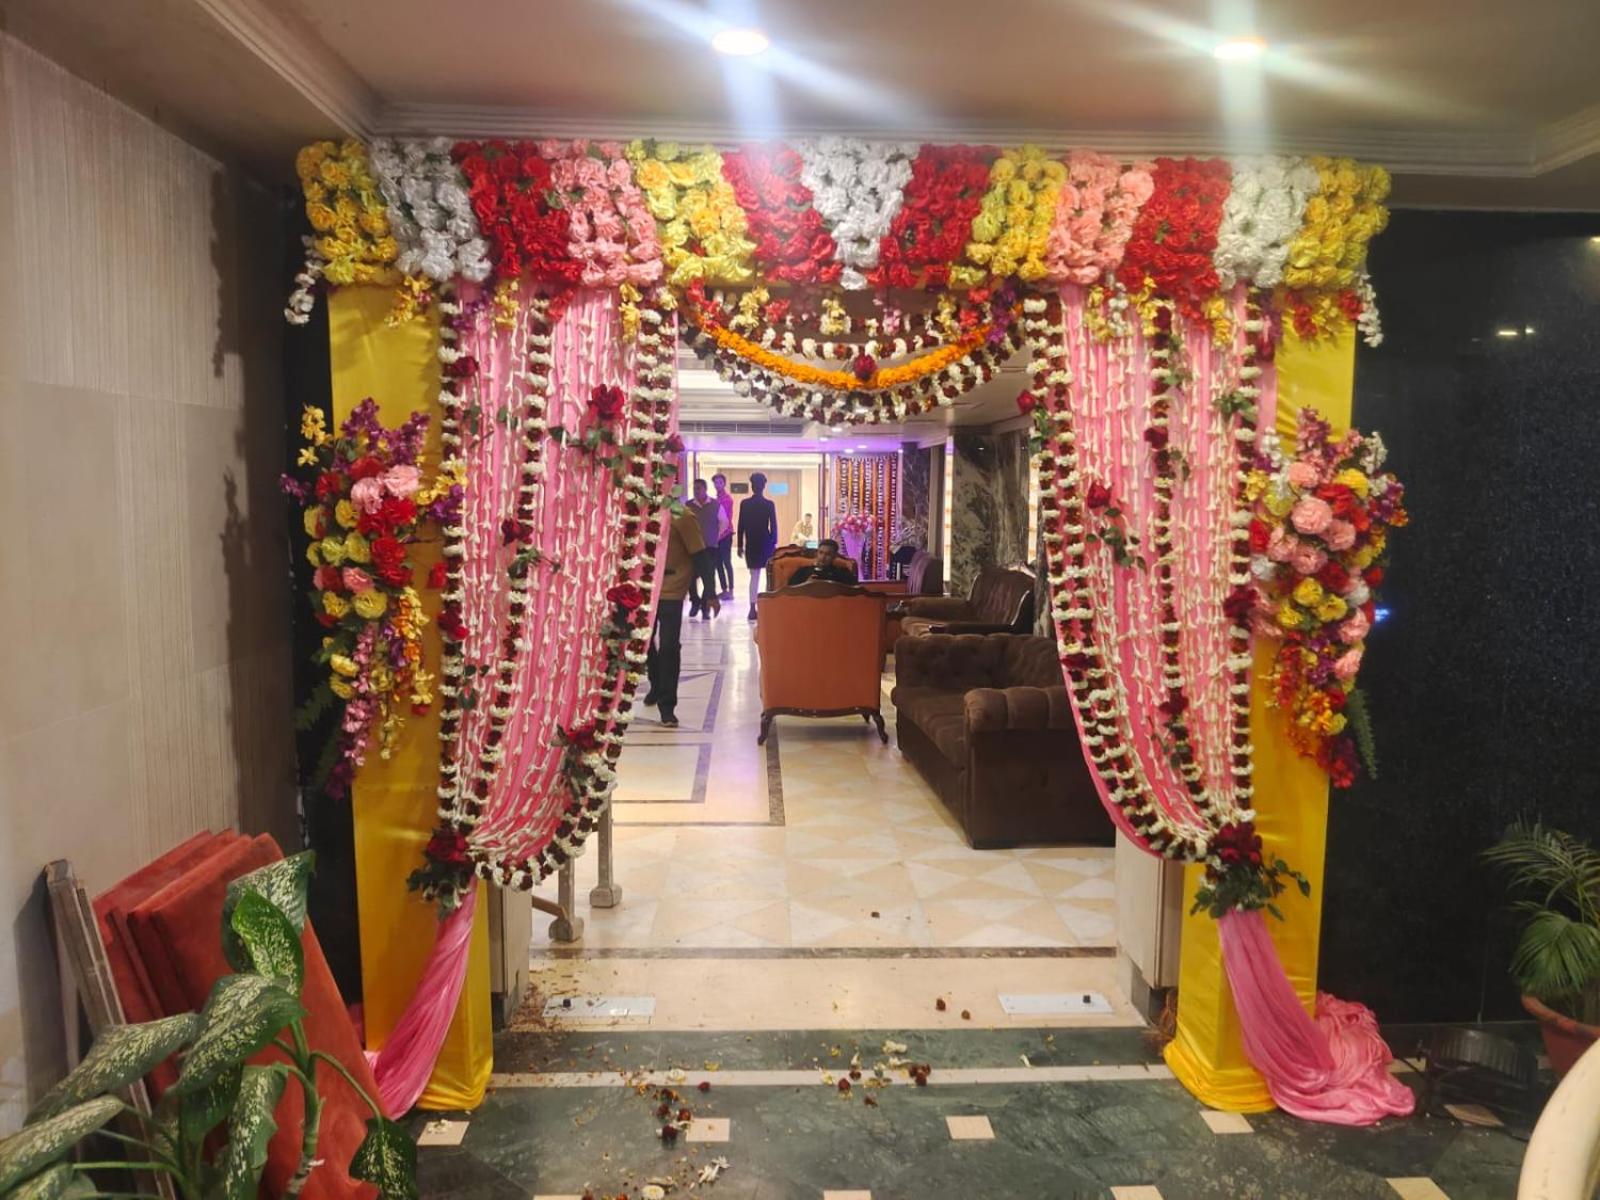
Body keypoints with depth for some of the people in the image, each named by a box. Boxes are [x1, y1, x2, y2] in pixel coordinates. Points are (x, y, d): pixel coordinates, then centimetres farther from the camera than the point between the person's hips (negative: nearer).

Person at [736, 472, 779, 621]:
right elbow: (774, 526, -6)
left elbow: (741, 525, -1)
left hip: (751, 544, 2)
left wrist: (740, 545, 6)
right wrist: (774, 544, 3)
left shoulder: (744, 503, -2)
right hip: (766, 543, -2)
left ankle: (753, 609, -1)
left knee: (754, 576, 6)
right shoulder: (769, 504, -7)